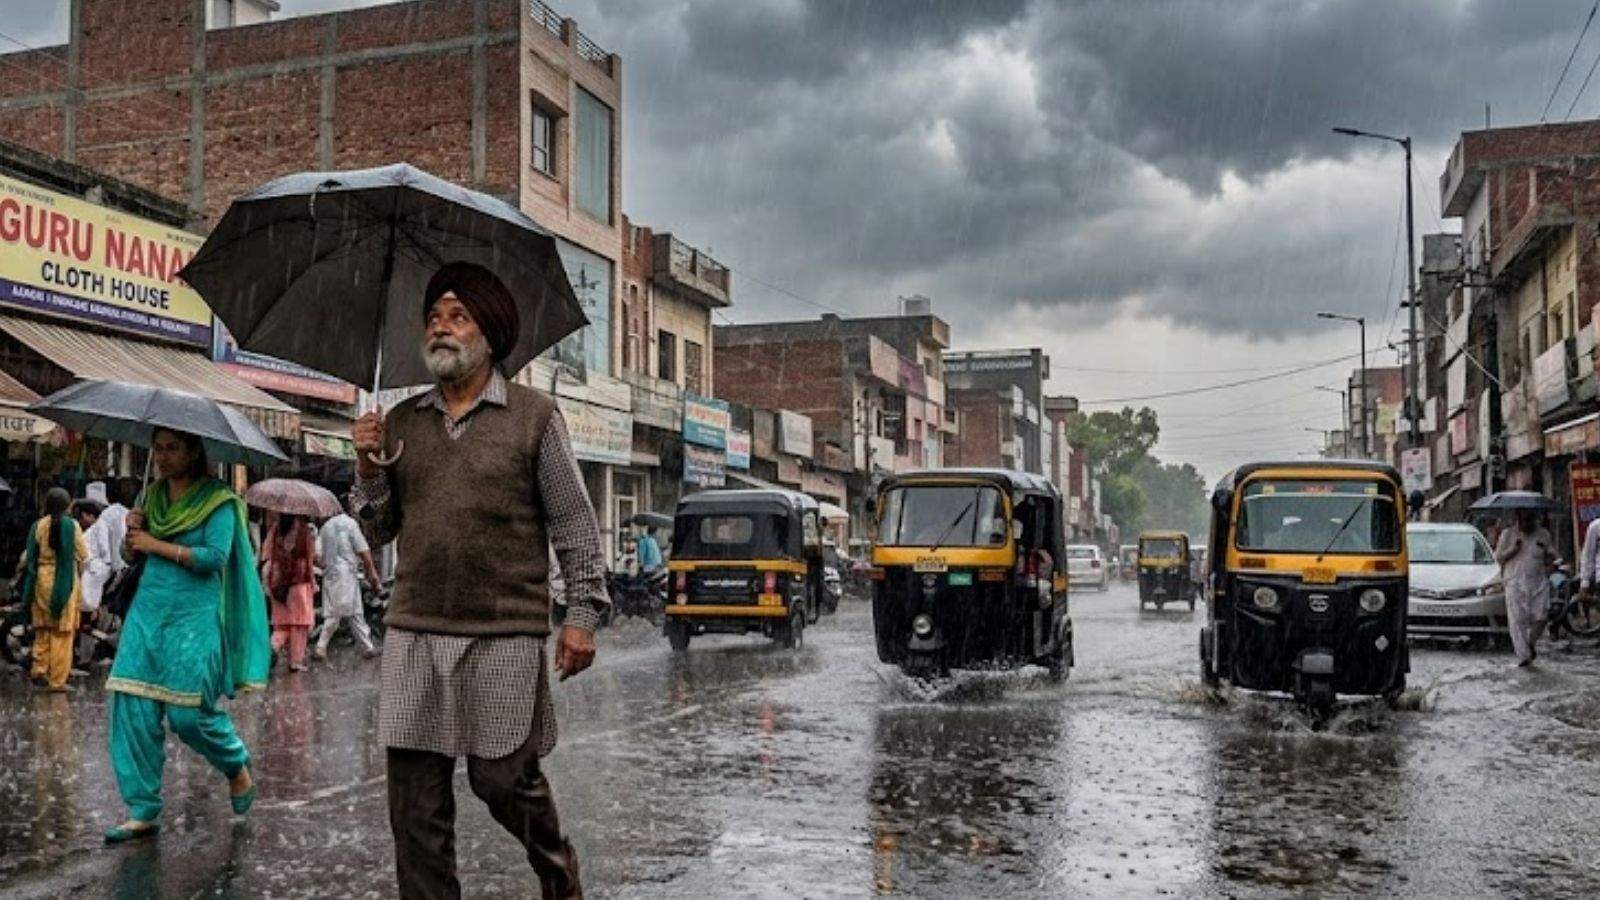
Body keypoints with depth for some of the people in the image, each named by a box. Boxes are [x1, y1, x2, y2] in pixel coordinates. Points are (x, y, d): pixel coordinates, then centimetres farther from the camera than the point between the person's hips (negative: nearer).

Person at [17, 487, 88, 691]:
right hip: (65, 583, -3)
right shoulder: (72, 526, -8)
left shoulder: (38, 526, -1)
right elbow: (83, 556, -5)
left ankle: (40, 670, 12)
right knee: (62, 632, 1)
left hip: (42, 581, 3)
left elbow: (28, 557, 2)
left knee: (43, 629, 19)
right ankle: (57, 681, 2)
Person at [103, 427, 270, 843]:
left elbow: (215, 556, -16)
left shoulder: (218, 500, -5)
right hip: (148, 609, 6)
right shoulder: (152, 495, 13)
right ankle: (143, 811, 5)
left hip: (195, 616, -6)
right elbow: (133, 554, 18)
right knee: (131, 708, -3)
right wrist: (131, 531, -3)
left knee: (188, 713, -8)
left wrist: (156, 544, -13)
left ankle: (238, 768, 22)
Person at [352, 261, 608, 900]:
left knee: (502, 777, 2)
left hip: (506, 637, -3)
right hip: (414, 636, 4)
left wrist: (582, 614, -5)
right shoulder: (400, 423, 12)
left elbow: (574, 525, 1)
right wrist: (368, 470, -3)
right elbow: (378, 532, 14)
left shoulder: (534, 416, 1)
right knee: (415, 796, 4)